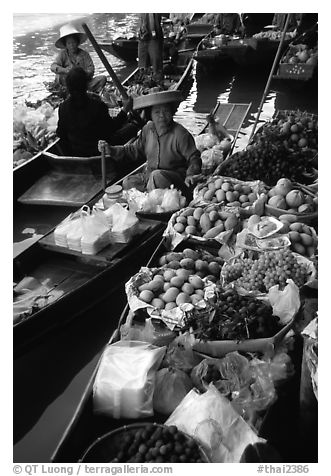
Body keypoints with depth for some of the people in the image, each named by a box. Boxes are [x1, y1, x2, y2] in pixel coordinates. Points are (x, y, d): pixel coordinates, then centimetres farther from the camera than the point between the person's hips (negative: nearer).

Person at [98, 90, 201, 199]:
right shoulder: (147, 130, 6)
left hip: (175, 176, -6)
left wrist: (191, 174, -31)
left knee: (157, 176, -36)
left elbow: (194, 158, -11)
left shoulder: (180, 134, -13)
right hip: (149, 174, 6)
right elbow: (135, 150, 17)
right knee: (128, 183, -12)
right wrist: (111, 150, 8)